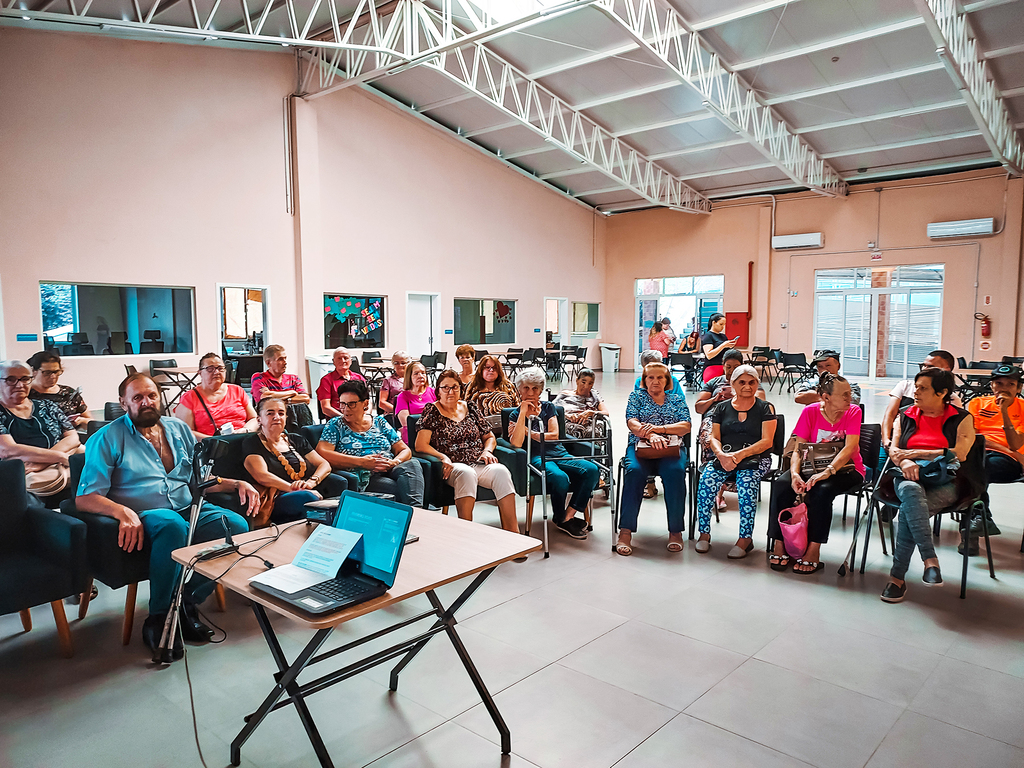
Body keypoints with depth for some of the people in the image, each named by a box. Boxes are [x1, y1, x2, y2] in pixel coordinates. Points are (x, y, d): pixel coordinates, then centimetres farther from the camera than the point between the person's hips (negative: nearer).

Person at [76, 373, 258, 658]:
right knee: (173, 524, -40)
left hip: (189, 508, 5)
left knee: (236, 525, -26)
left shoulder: (178, 428, 18)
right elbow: (85, 498, -5)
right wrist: (122, 511, -26)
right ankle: (159, 618, -22)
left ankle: (186, 603, -13)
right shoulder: (107, 438, 4)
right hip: (142, 517, -4)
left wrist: (237, 484, 4)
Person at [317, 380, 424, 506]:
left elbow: (405, 450, 16)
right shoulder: (335, 425, 11)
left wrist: (394, 462, -10)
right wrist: (361, 461, -14)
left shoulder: (379, 422, 19)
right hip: (365, 478, -4)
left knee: (412, 464, -31)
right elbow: (321, 453, -8)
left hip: (390, 471, 4)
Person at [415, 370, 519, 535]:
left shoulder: (469, 408, 20)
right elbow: (421, 445, -1)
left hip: (479, 463, 4)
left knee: (501, 471, -29)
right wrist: (443, 457, -15)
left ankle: (512, 533, -32)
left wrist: (487, 451, 4)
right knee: (466, 473, -39)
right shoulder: (432, 411, 9)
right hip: (453, 466, -3)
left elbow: (490, 437, 26)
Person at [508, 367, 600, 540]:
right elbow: (516, 443, -8)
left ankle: (569, 515, -18)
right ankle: (560, 519, -8)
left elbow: (554, 435, 6)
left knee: (592, 469, -24)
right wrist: (523, 412, -7)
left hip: (559, 454, 4)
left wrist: (530, 433, 0)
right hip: (536, 457, -4)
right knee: (560, 477, -36)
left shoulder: (548, 407, 19)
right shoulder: (515, 415, 11)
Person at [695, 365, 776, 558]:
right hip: (723, 458, 2)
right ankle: (704, 533, -14)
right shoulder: (722, 407, 15)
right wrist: (722, 455, -15)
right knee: (706, 481, -28)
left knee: (747, 486, -34)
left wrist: (739, 454, -18)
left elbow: (766, 441, -3)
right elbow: (714, 438, 8)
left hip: (753, 460, -2)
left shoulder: (764, 409, 8)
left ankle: (745, 538, -20)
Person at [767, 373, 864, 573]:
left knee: (821, 490, -35)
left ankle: (813, 552, -24)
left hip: (846, 469, -2)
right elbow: (798, 449, -9)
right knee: (781, 484, -25)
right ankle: (780, 544, -16)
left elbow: (850, 447, -23)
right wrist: (795, 474, -29)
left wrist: (828, 471, -38)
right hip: (813, 465, 3)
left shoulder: (854, 412, -10)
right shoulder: (810, 412, -6)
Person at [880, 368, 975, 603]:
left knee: (908, 510, -33)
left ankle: (897, 577, -29)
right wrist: (905, 461, -14)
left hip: (944, 482, -2)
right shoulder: (906, 415, 18)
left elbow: (959, 454, -6)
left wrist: (915, 453, -7)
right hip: (910, 477, 2)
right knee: (910, 491, -38)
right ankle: (930, 559, -43)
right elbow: (893, 449, 10)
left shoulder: (961, 418, 7)